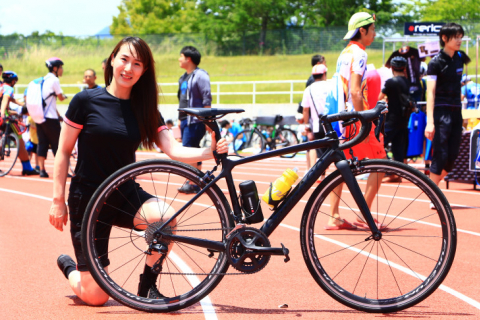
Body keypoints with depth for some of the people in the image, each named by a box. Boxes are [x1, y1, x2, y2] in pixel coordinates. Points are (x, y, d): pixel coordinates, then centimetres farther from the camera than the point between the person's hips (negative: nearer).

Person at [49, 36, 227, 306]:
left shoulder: (145, 109, 2)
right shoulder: (86, 101, -8)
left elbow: (174, 150, -8)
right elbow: (64, 152, -4)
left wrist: (209, 152, -26)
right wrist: (58, 200, -7)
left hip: (125, 193, 4)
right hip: (88, 199, -4)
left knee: (167, 217, -32)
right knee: (96, 297, -7)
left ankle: (147, 286, -7)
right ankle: (69, 267, 30)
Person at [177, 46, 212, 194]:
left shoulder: (200, 75, -9)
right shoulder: (184, 78, 17)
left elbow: (207, 98, -13)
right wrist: (180, 119, 22)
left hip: (195, 120, -9)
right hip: (186, 120, 9)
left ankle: (193, 184, -11)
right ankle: (198, 182, 13)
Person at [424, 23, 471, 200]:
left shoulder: (460, 57, 10)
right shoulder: (436, 62, -10)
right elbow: (430, 93, -14)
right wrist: (430, 122, -22)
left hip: (456, 112, 7)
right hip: (441, 112, -7)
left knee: (452, 156, 5)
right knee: (441, 155, -9)